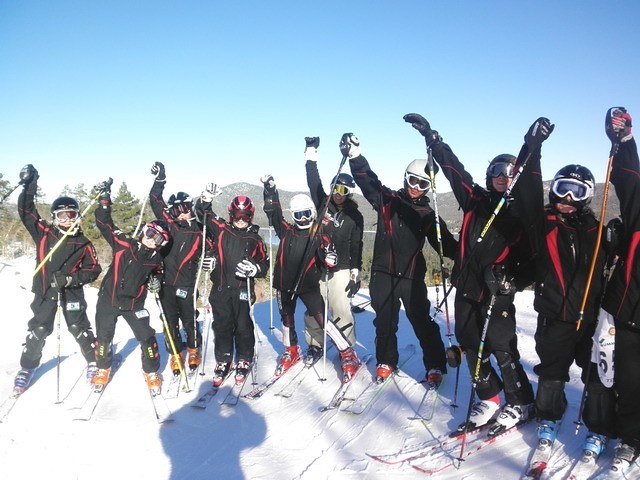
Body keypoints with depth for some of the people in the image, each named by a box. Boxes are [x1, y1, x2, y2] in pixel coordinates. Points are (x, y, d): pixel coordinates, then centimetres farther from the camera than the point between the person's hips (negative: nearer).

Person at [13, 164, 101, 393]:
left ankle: (94, 361, 23)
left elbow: (93, 269, -2)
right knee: (38, 330, 6)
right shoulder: (44, 233, 1)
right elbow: (26, 211, -5)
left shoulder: (83, 244, -1)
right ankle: (27, 368, 22)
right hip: (45, 292, 1)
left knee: (80, 329, 5)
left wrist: (72, 278, -17)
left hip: (72, 293, -1)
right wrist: (29, 186, -14)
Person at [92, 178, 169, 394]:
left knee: (147, 338, -4)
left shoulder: (156, 259, -4)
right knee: (104, 336, 10)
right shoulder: (123, 244, -12)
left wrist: (155, 281, -5)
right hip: (108, 300, -1)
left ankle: (152, 373, 16)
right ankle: (103, 369, 36)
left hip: (134, 304, 1)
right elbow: (104, 223, -13)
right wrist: (105, 198, -18)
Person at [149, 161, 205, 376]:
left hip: (187, 286, -2)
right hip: (167, 284, 2)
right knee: (170, 322, 9)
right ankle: (175, 355, 26)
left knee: (190, 322, 6)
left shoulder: (199, 231, 0)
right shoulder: (170, 226, 4)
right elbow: (156, 203, 4)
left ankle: (193, 351, 30)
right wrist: (160, 180, -1)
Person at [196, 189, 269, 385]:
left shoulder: (255, 240, 8)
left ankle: (244, 361, 20)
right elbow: (204, 214, 7)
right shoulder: (220, 230, 6)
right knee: (222, 326, 8)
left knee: (243, 327, 3)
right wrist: (205, 201, -12)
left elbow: (265, 264, 10)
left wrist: (255, 269, -11)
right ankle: (223, 361, 23)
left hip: (243, 290, -1)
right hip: (220, 288, 1)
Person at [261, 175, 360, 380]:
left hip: (308, 285, -3)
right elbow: (273, 212, 8)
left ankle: (348, 355, 1)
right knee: (287, 319, 17)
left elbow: (328, 262, -10)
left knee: (321, 319, -8)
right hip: (285, 284, 4)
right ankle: (291, 352, 42)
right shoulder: (286, 231, 1)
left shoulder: (318, 235, -5)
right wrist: (270, 190, 1)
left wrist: (329, 258, -32)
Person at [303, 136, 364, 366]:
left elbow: (356, 246, 0)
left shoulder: (354, 216, 1)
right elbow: (314, 182, 1)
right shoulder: (322, 203, 7)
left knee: (340, 310, -5)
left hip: (341, 269, -2)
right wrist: (311, 155, -2)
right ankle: (315, 346, 22)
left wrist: (356, 273, -5)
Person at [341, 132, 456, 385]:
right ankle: (386, 362, 28)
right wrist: (354, 155, -17)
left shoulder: (427, 214, 7)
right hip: (383, 273, 0)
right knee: (385, 321, 11)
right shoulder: (388, 200, 4)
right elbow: (367, 179, -4)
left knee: (423, 322, 3)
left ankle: (436, 366, 18)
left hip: (412, 276, 0)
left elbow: (444, 243, 6)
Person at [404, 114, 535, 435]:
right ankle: (488, 399, 28)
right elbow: (453, 169, 8)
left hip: (497, 294, -4)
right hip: (467, 288, 4)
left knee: (503, 350, 0)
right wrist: (431, 137, 6)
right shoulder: (476, 200, 8)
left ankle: (519, 403, 21)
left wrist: (510, 278, -19)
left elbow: (530, 254, -4)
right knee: (473, 348, 11)